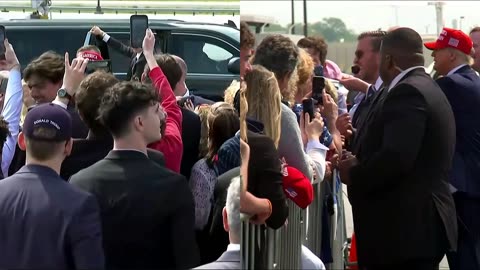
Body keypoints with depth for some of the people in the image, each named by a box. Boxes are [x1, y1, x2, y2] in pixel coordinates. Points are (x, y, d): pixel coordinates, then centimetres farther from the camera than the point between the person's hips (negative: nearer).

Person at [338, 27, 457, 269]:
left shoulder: (407, 92, -15)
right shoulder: (425, 88, 17)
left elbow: (395, 157, -26)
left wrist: (354, 175, -10)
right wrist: (361, 163, 3)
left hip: (406, 227, -10)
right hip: (419, 223, 10)